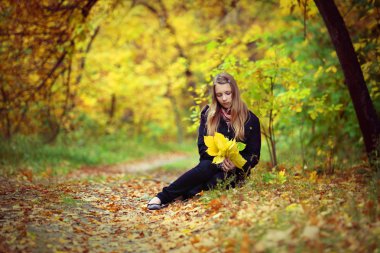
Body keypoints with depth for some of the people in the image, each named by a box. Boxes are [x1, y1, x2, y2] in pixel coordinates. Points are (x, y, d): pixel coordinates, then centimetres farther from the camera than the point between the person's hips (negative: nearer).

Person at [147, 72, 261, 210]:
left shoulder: (250, 119, -1)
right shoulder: (208, 114, 4)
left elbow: (254, 155, -1)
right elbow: (203, 147, -1)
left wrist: (236, 164, -22)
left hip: (235, 172, -1)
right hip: (212, 165, 1)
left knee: (217, 178, -36)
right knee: (206, 167, -37)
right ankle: (162, 196, -43)